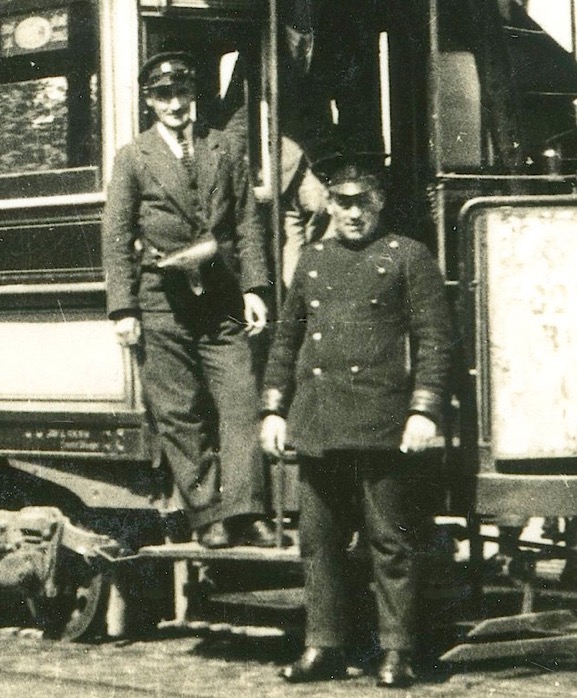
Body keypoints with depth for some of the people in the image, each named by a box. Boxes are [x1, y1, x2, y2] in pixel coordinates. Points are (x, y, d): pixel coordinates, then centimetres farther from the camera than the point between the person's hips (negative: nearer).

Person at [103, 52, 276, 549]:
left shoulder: (223, 151, 15)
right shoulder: (133, 160, 8)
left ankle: (244, 512, -10)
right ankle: (208, 516, 2)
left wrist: (254, 289, 1)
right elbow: (117, 239, 4)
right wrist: (123, 309, -4)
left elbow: (248, 224, 12)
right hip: (163, 301, -2)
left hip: (221, 301, 2)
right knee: (179, 414, -2)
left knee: (239, 404, -8)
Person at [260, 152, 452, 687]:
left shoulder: (408, 257, 4)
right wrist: (274, 409, 14)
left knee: (390, 541, -2)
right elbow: (286, 339, 21)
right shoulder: (312, 261, 18)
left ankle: (397, 651, 3)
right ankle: (324, 647, 15)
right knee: (319, 540, 7)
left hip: (380, 425, -5)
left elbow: (434, 339, -1)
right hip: (316, 428, 5)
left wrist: (423, 411, -10)